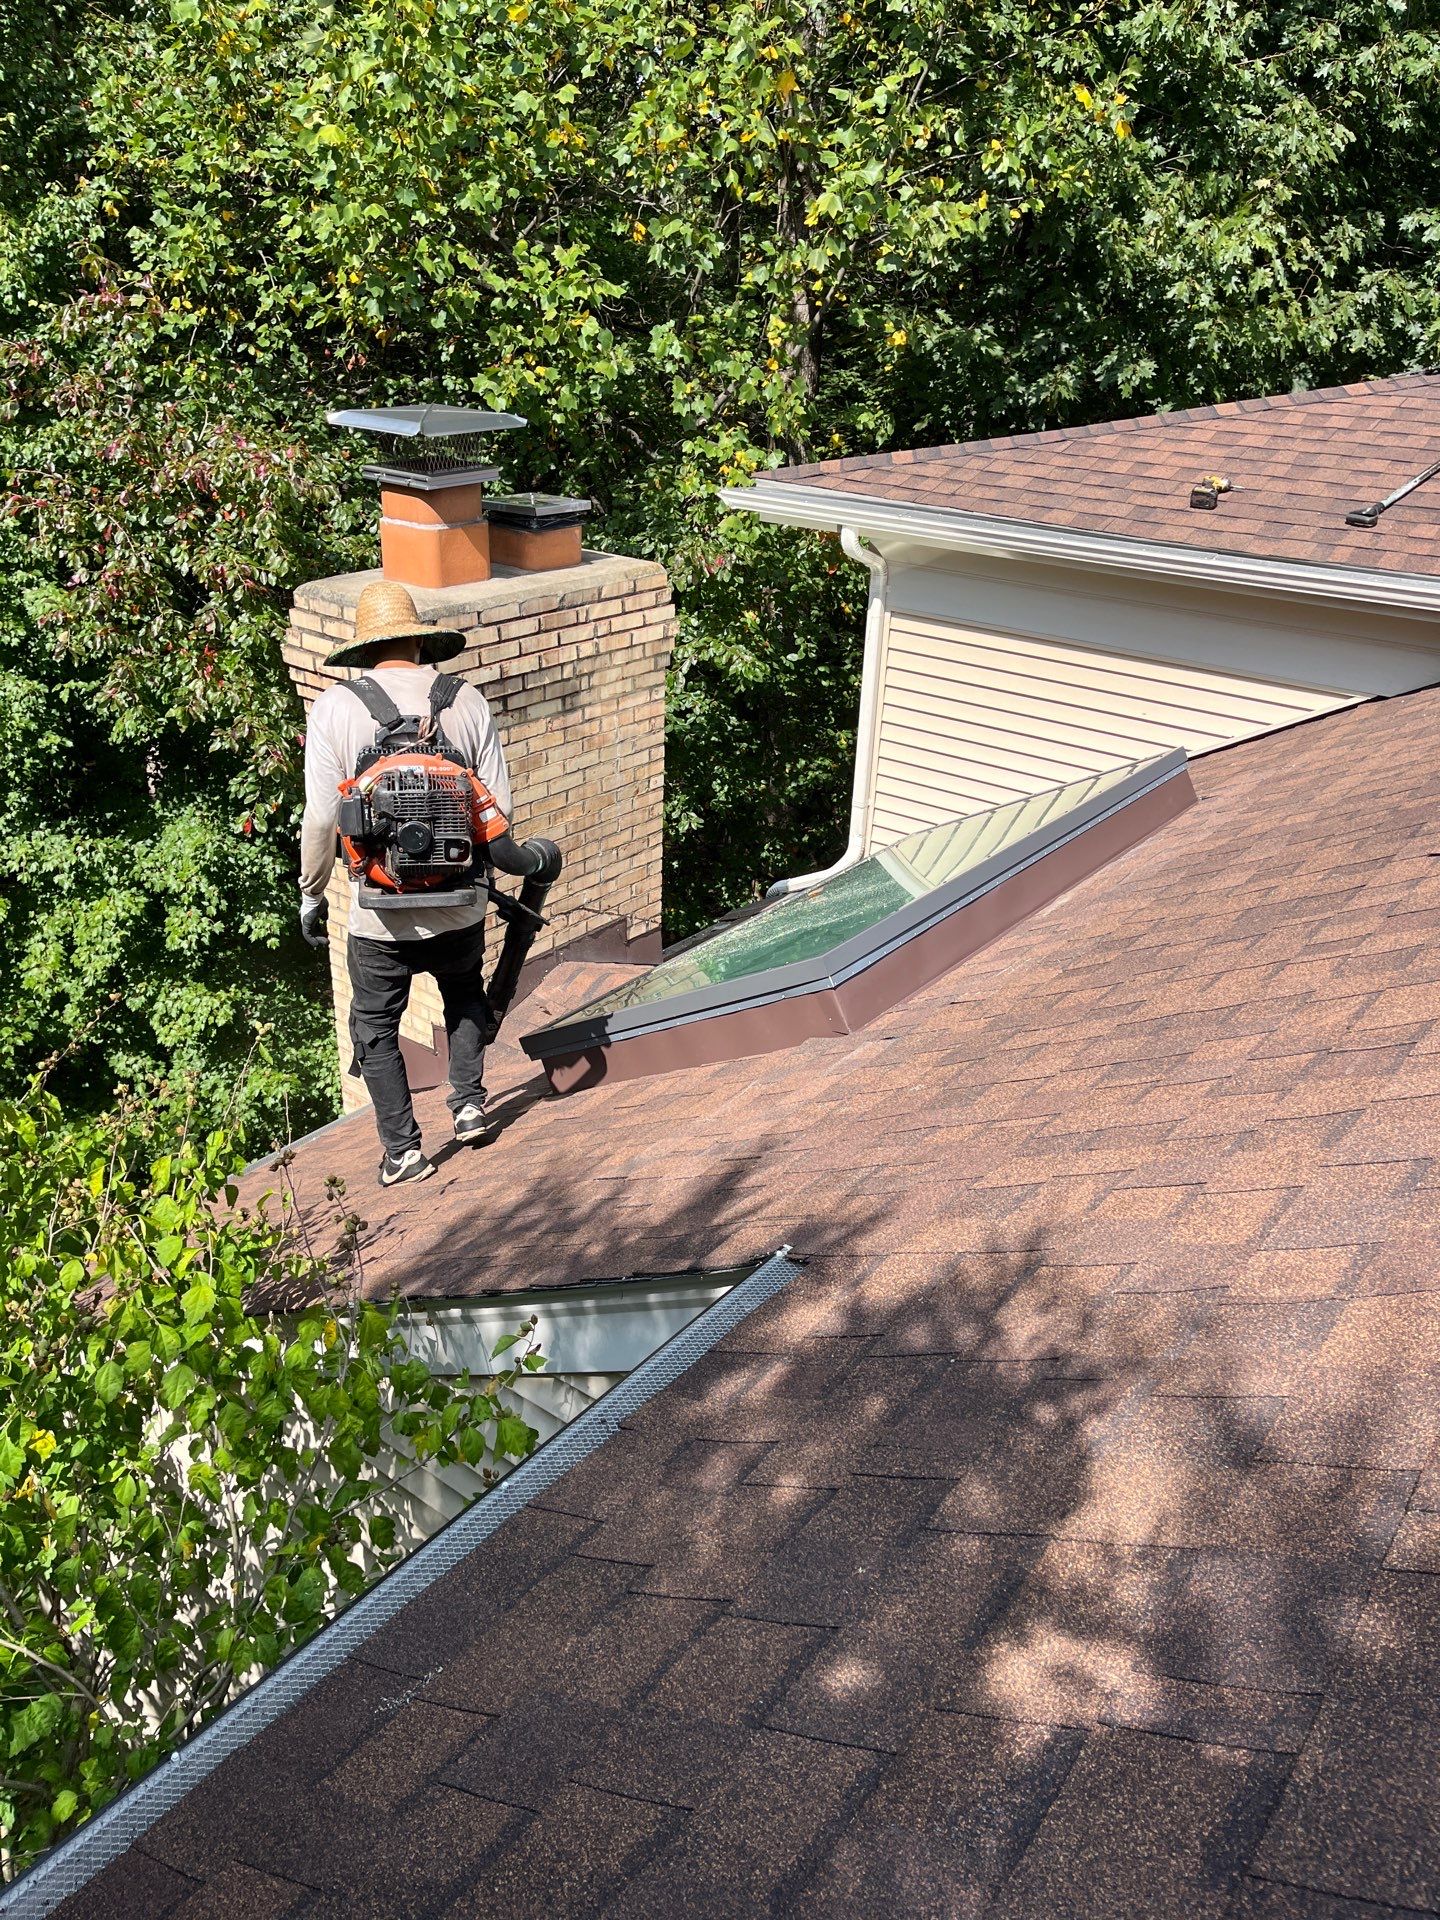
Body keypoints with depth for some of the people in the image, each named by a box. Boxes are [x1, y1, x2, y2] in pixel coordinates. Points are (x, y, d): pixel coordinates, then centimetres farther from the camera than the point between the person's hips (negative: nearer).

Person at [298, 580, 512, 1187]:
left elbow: (321, 818, -10)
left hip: (380, 913, -2)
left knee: (375, 1026, 17)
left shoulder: (335, 707, -8)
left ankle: (404, 1149, 18)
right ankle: (469, 1104, 25)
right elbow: (498, 805, -2)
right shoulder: (468, 701, -3)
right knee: (464, 994, 31)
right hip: (460, 904, 2)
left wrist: (311, 895, 4)